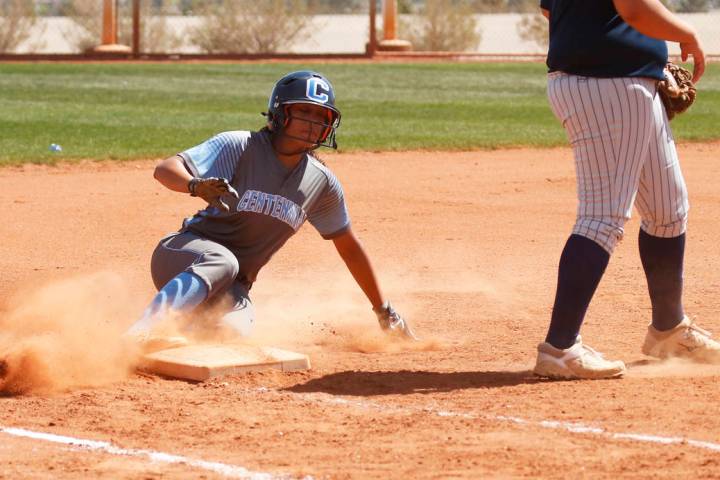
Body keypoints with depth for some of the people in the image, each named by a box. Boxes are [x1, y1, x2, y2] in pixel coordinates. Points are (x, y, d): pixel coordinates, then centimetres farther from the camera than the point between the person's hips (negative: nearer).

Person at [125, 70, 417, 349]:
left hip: (231, 287, 3)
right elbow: (165, 169, -22)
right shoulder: (239, 147, -12)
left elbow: (348, 246, 16)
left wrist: (383, 311, 20)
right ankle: (138, 334, -43)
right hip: (182, 254, -3)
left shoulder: (322, 183, 3)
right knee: (221, 261, -40)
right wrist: (197, 186, -46)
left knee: (234, 332, -32)